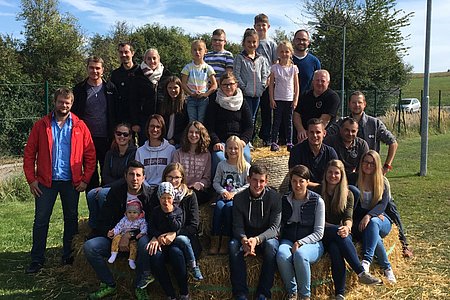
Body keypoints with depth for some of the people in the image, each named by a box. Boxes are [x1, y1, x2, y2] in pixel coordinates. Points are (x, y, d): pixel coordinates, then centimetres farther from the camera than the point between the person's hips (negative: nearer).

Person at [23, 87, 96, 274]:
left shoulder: (80, 126, 2)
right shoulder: (41, 125, 2)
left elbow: (90, 155, 2)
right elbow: (29, 153, 1)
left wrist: (85, 179, -4)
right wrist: (31, 179, -5)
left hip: (71, 182, 1)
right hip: (46, 181, 0)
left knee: (71, 219, 10)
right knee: (41, 220, 3)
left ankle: (69, 256, 24)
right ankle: (37, 260, 14)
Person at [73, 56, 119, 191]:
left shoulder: (110, 88, 6)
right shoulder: (79, 89, 6)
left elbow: (117, 113, 7)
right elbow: (73, 114, 7)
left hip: (106, 139, 0)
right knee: (90, 174, 8)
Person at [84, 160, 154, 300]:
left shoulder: (149, 195, -8)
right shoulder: (115, 192, 0)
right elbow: (103, 222, 0)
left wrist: (128, 235, -25)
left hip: (138, 237, -3)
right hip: (116, 238, 3)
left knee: (146, 242, -37)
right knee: (89, 246, -20)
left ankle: (140, 286, -15)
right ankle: (109, 285, -3)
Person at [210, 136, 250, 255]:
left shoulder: (245, 166, 4)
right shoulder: (221, 165, 13)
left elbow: (248, 185, -1)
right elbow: (216, 182, 12)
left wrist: (235, 192, -12)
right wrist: (223, 191, -8)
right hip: (223, 195, 2)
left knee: (229, 206, -34)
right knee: (219, 206, -31)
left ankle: (225, 242, -28)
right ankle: (215, 241, -29)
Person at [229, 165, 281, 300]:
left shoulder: (274, 197, -10)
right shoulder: (239, 198, -5)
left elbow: (274, 227, -16)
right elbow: (237, 226, -7)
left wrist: (257, 239, -35)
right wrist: (244, 240, -32)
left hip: (267, 237, -1)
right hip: (246, 237, 2)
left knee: (271, 245, -35)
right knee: (233, 245, -30)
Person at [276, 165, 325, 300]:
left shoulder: (317, 201, -2)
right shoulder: (284, 200, 7)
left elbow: (319, 233, -4)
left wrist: (300, 243, -16)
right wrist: (279, 239, -10)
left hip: (311, 243, -2)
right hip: (288, 240, 2)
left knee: (300, 254, -36)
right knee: (281, 254, -33)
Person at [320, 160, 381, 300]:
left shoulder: (347, 195, 11)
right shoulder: (318, 192, 5)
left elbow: (348, 217, -2)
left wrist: (347, 227, -28)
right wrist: (338, 229, -16)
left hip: (339, 235, 1)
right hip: (324, 235, -1)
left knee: (335, 248, -34)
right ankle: (361, 273, -37)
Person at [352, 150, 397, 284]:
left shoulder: (383, 182, 9)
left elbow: (383, 204, -5)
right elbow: (352, 206, -1)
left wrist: (370, 215, -24)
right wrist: (376, 213, -10)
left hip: (381, 220, 1)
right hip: (359, 222, 0)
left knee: (373, 223, -36)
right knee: (373, 233, -35)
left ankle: (366, 261, -48)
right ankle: (387, 268, -28)